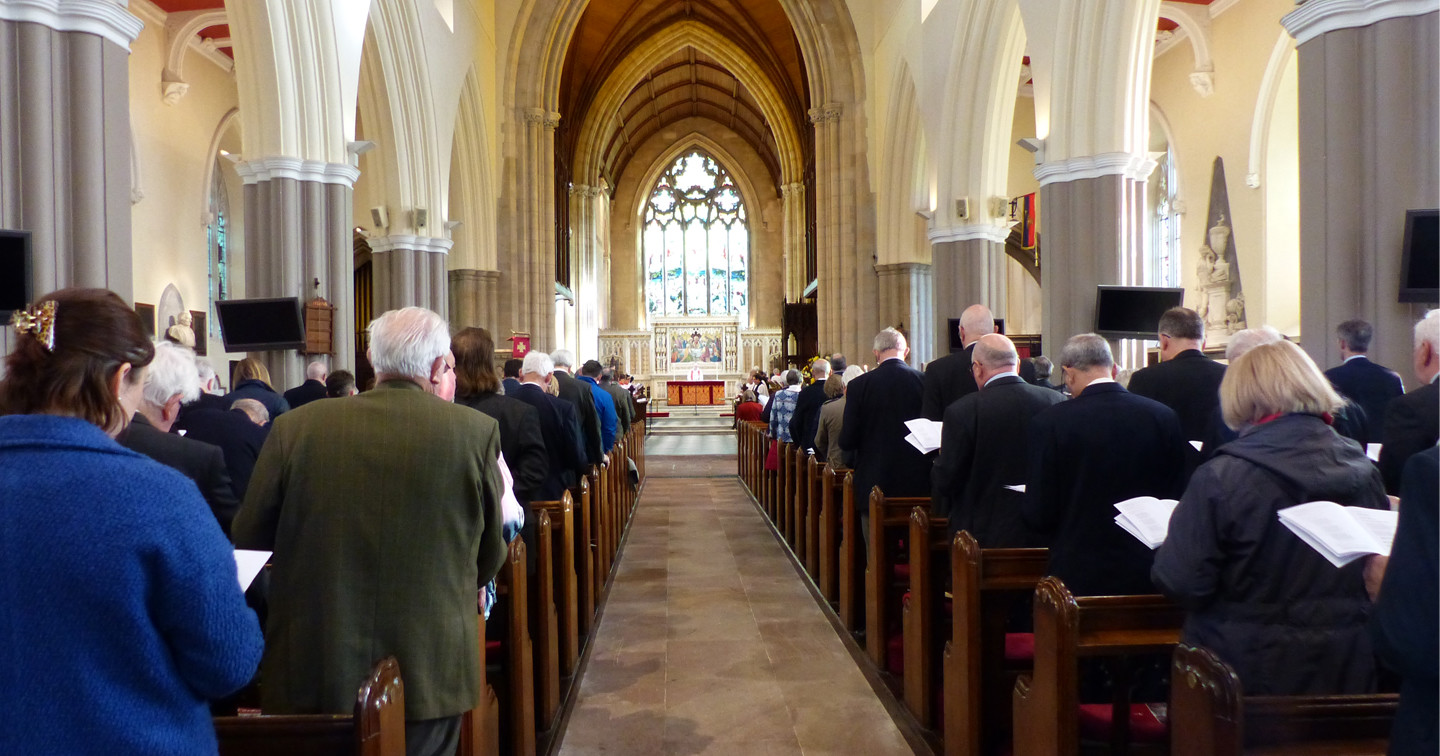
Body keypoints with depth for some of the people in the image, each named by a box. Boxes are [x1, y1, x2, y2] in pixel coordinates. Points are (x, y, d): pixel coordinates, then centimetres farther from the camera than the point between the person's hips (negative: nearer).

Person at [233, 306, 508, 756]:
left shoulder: (295, 427, -7)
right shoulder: (476, 431, -10)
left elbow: (248, 539, 3)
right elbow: (488, 560, 0)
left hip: (310, 673, 1)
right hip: (428, 673, -1)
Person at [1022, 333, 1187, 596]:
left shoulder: (1051, 422, -13)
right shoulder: (1164, 417, -3)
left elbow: (1039, 515, -11)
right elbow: (1176, 497, 5)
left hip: (1079, 576, -3)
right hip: (1147, 575, 3)